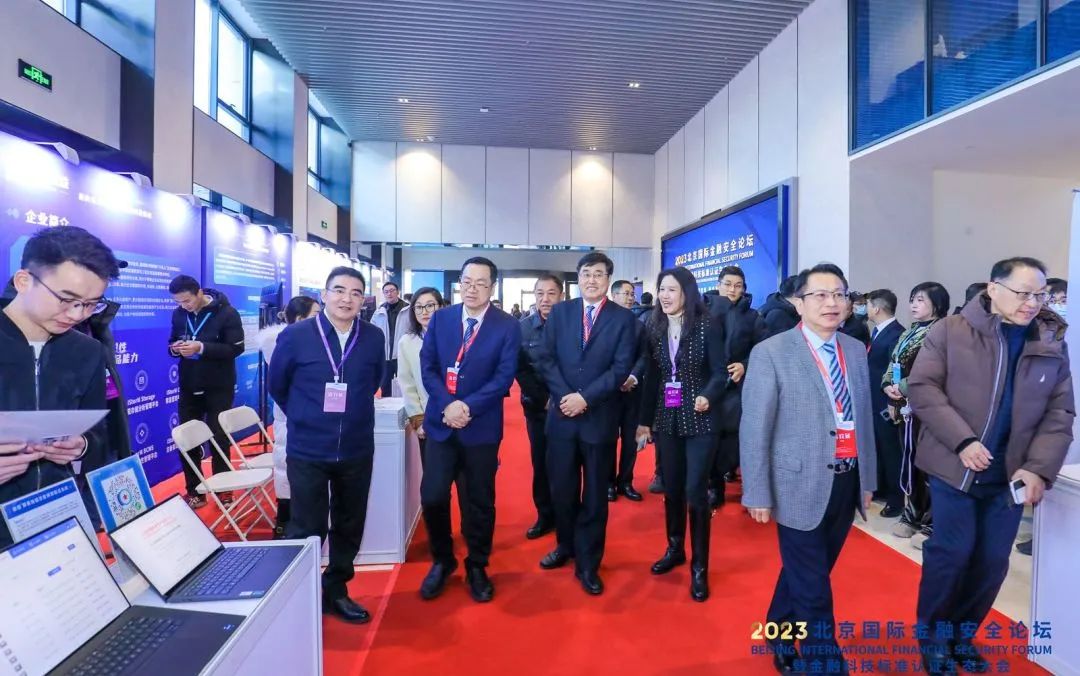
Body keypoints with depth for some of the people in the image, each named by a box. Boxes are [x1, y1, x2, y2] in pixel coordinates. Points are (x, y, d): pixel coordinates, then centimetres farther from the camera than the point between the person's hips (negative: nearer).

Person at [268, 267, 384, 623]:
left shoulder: (374, 338, -5)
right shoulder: (295, 336, -9)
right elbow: (277, 386, 6)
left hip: (357, 451, 3)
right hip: (308, 451, -2)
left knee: (349, 527, 15)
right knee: (307, 530, 7)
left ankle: (335, 591, 36)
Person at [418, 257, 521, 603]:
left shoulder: (508, 326, -5)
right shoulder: (440, 319, 3)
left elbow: (504, 377, -11)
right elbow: (427, 366, 0)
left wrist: (468, 407, -19)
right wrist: (448, 405, -14)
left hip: (482, 426, -1)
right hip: (441, 423, 2)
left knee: (481, 501, 10)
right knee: (432, 496, -1)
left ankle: (477, 566, 31)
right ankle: (442, 561, 26)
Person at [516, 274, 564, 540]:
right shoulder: (523, 327, -1)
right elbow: (520, 370, -2)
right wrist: (544, 399, -9)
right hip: (536, 407, 2)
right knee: (540, 463, 10)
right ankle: (545, 515, 25)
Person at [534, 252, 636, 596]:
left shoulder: (623, 317, 0)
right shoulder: (560, 312, 6)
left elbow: (621, 368, -8)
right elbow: (547, 359, 1)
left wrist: (585, 397, -15)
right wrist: (564, 396, -12)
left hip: (600, 417, -2)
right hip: (562, 414, 2)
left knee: (595, 494, 9)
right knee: (562, 489, 12)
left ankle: (588, 564, 25)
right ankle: (566, 546, 37)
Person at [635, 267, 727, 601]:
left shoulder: (708, 325, -8)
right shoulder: (654, 329, 3)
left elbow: (720, 371, -10)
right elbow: (650, 378, 6)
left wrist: (708, 396, -30)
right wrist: (645, 420, 7)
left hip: (699, 420, -4)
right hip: (666, 419, 4)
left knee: (695, 491, -1)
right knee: (671, 489, 14)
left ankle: (699, 566, 16)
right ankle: (675, 549, 35)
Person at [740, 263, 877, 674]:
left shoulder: (856, 351, 7)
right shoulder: (771, 353, -12)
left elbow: (864, 418, 12)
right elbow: (754, 430, -12)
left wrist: (868, 479, 14)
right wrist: (758, 494, -11)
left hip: (848, 482, 6)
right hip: (802, 486, -6)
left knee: (804, 573, 22)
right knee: (812, 588, 5)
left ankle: (778, 638, 46)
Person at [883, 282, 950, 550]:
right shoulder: (909, 332, 15)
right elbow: (893, 363, 15)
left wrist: (902, 388, -14)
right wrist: (888, 385, -3)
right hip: (906, 406, 8)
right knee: (909, 460, 13)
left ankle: (931, 524, 9)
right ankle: (912, 515, 25)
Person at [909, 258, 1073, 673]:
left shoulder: (1053, 344, 6)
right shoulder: (950, 331, -6)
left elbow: (1060, 413, 4)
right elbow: (922, 387, -10)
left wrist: (1039, 469, -8)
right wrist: (962, 442, -18)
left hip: (1011, 475, 4)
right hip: (954, 466, -4)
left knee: (994, 560, 11)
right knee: (952, 552, 1)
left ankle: (961, 636, 31)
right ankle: (931, 637, 22)